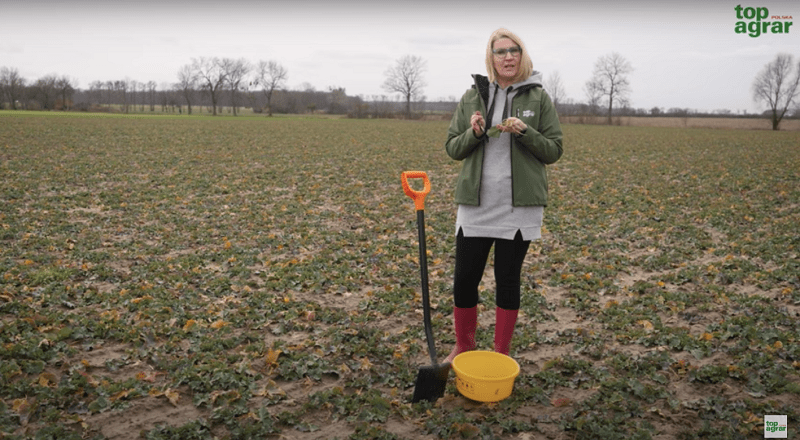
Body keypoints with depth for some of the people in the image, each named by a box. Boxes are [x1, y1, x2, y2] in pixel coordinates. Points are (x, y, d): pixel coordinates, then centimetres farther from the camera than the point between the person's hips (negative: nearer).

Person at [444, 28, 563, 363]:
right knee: (464, 278, 5)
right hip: (476, 203, 2)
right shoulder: (473, 96, 6)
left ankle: (501, 355, 24)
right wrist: (474, 133, -13)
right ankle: (464, 347, 27)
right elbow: (452, 149, 7)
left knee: (508, 281, 8)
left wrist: (525, 132, -16)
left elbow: (554, 151, 1)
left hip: (519, 206, -1)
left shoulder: (538, 98, 3)